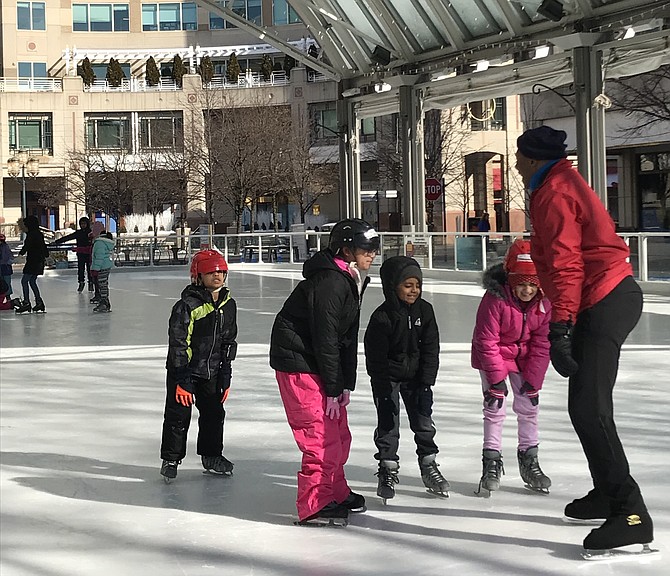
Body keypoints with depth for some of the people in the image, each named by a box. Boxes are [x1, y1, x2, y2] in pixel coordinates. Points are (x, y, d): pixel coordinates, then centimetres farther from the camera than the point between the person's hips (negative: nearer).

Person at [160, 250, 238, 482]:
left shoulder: (228, 304, 2)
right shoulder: (187, 305, -19)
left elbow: (228, 342, 10)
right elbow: (178, 343, -19)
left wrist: (225, 376, 8)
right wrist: (181, 380, -20)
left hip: (210, 372, 6)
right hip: (184, 370, -6)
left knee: (214, 413, 13)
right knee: (178, 415, -1)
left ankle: (212, 456, 30)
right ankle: (171, 459, 15)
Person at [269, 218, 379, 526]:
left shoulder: (352, 281, 8)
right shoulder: (329, 282, -23)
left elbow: (348, 336, 10)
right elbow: (325, 339, -22)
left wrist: (346, 384, 6)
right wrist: (333, 389, -16)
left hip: (320, 362, 10)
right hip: (297, 363, -10)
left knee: (339, 432, 16)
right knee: (321, 434, -8)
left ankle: (335, 493, 30)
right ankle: (313, 505, 2)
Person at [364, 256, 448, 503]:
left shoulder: (424, 310, -7)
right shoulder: (382, 317, -19)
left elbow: (431, 349, -4)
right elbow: (376, 357, -16)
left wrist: (426, 382, -10)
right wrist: (384, 391, -20)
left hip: (416, 376, 4)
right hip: (387, 377, -3)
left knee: (424, 422, 6)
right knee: (388, 424, -4)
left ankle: (429, 466, 20)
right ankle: (388, 469, 9)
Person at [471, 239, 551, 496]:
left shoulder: (544, 301, -18)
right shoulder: (495, 298, -30)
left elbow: (542, 343, -10)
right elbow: (486, 340, -23)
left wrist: (533, 379, -11)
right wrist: (496, 379, -22)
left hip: (524, 357, 4)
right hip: (493, 355, -4)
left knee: (529, 405, 4)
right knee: (495, 407, -7)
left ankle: (529, 459, 17)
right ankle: (491, 462, 2)